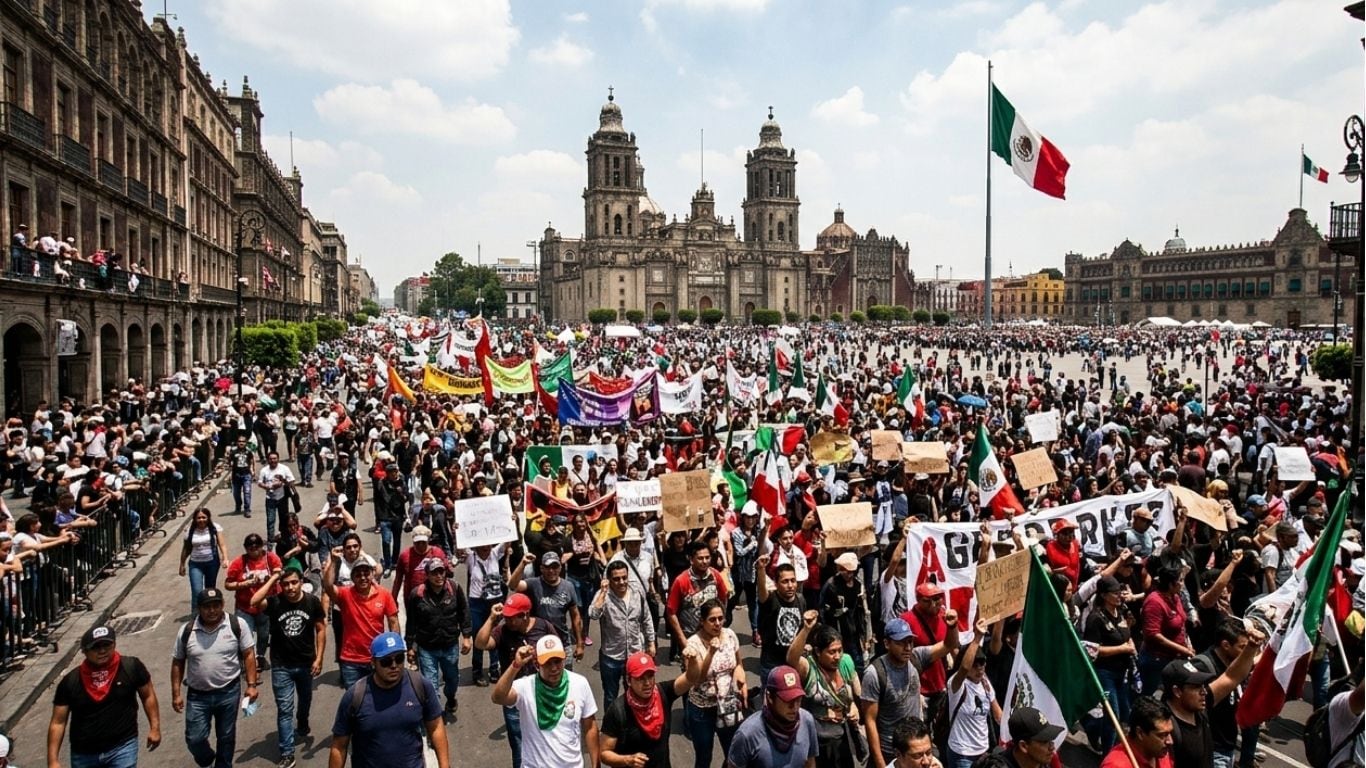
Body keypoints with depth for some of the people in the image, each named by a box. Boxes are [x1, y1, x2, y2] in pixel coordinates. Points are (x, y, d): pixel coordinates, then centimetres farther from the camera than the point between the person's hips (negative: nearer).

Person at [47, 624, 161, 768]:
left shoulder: (131, 667, -9)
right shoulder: (70, 682, -6)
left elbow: (148, 695, 4)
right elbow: (58, 723, -1)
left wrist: (155, 727, -1)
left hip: (122, 747, -3)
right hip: (83, 754, 3)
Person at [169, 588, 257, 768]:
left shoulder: (237, 625, -10)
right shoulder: (186, 631, -6)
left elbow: (248, 655, -5)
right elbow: (177, 663, 4)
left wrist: (251, 685, -9)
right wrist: (176, 694, 2)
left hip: (229, 692, -1)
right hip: (197, 695, 1)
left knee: (226, 736, 13)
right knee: (194, 739, 6)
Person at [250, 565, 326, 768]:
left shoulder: (312, 601, -13)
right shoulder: (274, 602, -16)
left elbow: (321, 629, -6)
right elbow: (254, 602, -36)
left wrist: (319, 658, -9)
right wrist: (272, 579, -28)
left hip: (306, 663, 2)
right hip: (281, 666, -2)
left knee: (305, 699, 26)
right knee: (284, 708, 0)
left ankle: (302, 726, 54)